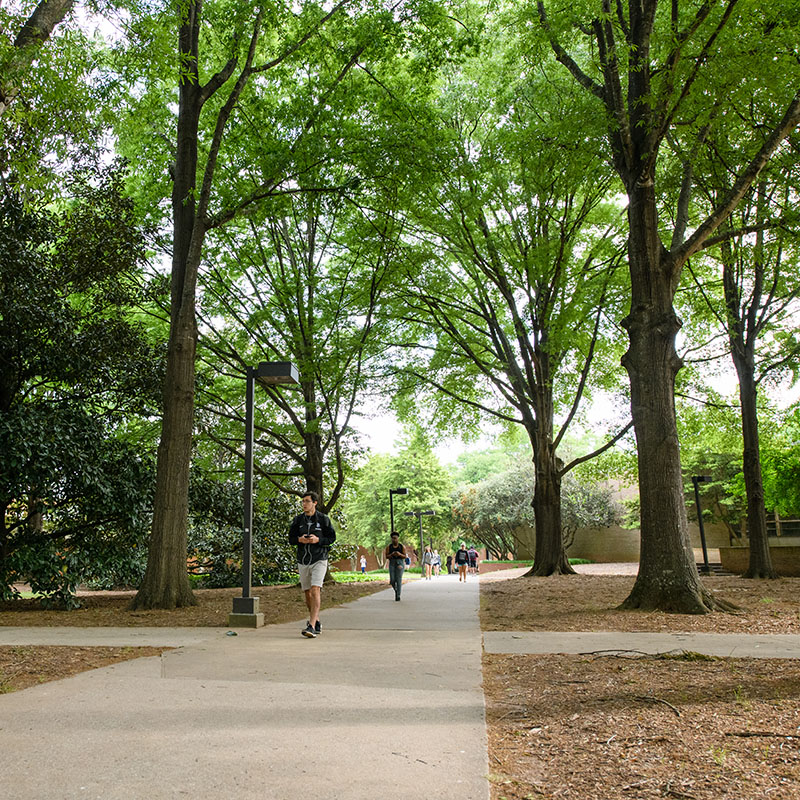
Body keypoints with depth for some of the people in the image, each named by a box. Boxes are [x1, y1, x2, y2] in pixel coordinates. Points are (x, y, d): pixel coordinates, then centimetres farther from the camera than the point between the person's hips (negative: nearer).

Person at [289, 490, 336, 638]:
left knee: (315, 590, -18)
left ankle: (312, 626, -22)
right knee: (307, 593, 11)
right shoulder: (298, 520, 5)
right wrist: (299, 539, -13)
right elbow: (291, 538, 9)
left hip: (319, 560, -4)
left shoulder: (323, 519, -4)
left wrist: (318, 540, -18)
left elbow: (332, 537, -1)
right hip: (303, 561, 4)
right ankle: (317, 622, 30)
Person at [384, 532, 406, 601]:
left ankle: (398, 596, -4)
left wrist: (399, 554, -19)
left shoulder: (402, 546, 0)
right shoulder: (388, 547, 1)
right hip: (392, 563, 1)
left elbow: (404, 556, 1)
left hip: (400, 563, -1)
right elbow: (387, 557, 0)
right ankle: (396, 590, 27)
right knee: (392, 580, -4)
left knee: (399, 579, -9)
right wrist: (392, 554, -19)